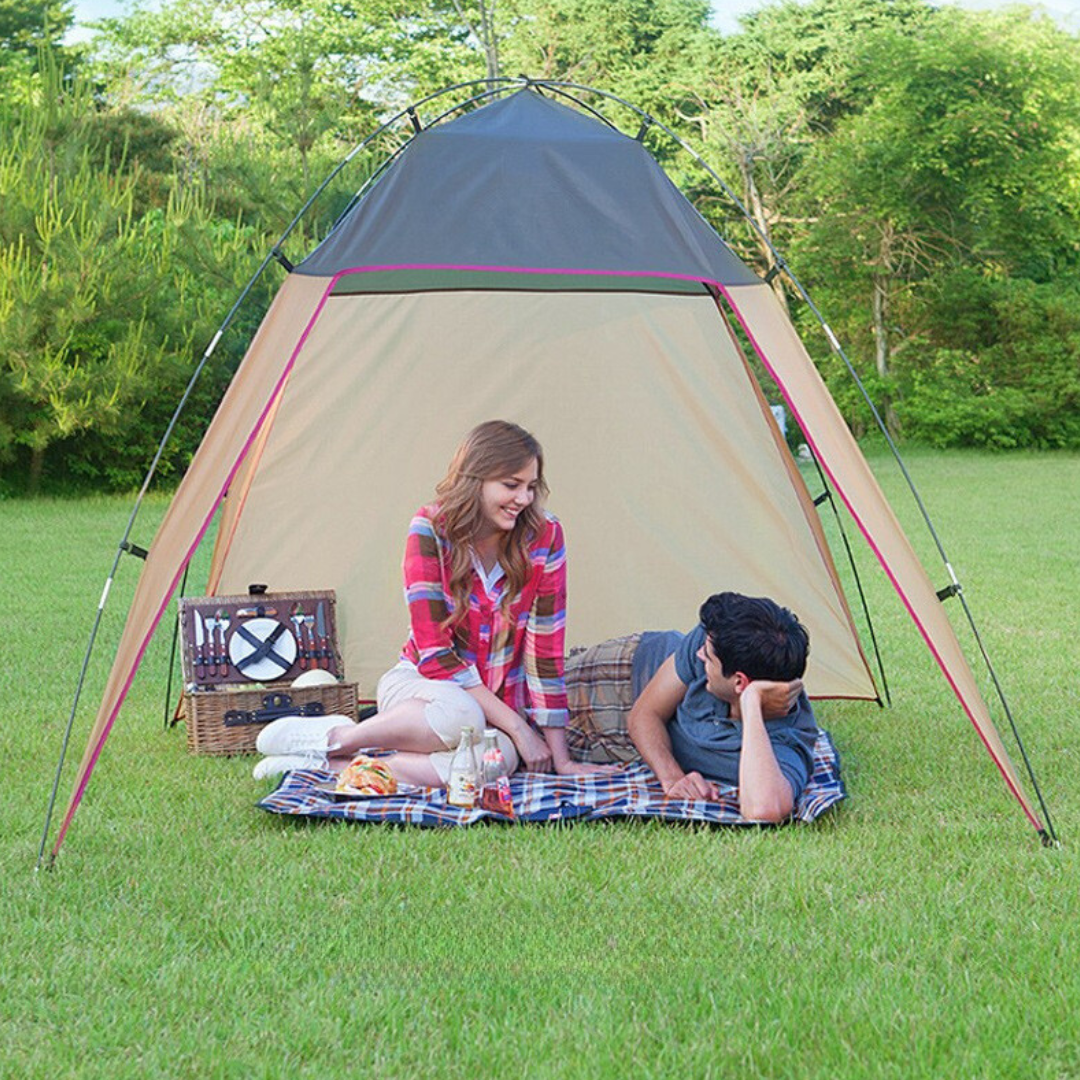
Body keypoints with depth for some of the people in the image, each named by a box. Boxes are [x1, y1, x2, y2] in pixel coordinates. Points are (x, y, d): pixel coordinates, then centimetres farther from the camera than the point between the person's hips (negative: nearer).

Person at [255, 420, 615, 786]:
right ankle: (333, 738, -16)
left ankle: (330, 763, -25)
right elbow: (433, 651, -17)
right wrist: (516, 724, -23)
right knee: (461, 714, -40)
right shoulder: (431, 529, -15)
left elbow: (545, 649, -7)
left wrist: (559, 757, -10)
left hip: (493, 704, 2)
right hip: (419, 683, -2)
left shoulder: (544, 536, -10)